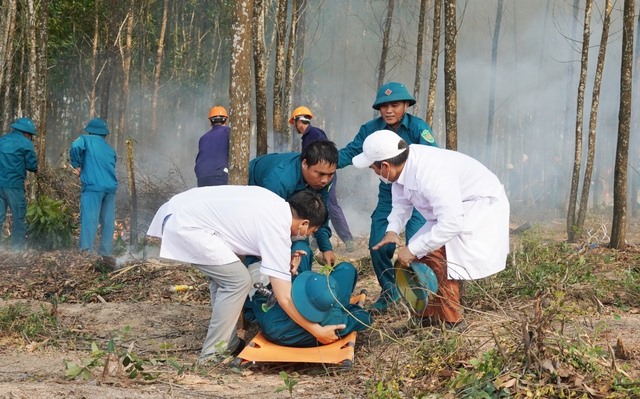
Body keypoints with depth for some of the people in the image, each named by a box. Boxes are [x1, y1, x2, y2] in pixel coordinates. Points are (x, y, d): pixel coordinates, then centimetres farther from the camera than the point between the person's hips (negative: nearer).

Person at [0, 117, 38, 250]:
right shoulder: (25, 143, -4)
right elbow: (32, 165, -3)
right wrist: (35, 169, 17)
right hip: (13, 184, -6)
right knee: (19, 216, 4)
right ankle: (17, 247, 4)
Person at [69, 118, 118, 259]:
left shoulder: (86, 140, 9)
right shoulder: (110, 149, 24)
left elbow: (76, 147, -12)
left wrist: (77, 165, 1)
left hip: (93, 186, -5)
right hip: (111, 187, 5)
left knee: (89, 219, -12)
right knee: (108, 221, 9)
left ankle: (86, 251, -25)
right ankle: (106, 253, 11)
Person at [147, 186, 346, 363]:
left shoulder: (274, 201, 10)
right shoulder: (278, 233, -13)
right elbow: (284, 298, -13)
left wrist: (287, 257, 12)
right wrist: (318, 331, -5)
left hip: (177, 207, 10)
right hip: (186, 227, -10)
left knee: (222, 275, 19)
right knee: (238, 280, -5)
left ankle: (228, 344, 23)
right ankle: (213, 353, 1)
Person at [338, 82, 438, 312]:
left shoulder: (417, 127, -18)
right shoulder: (370, 129, -7)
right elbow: (351, 152, -9)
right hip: (388, 195, 4)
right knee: (378, 245, 2)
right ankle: (389, 290, 25)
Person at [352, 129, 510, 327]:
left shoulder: (430, 176, -38)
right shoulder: (403, 163, -12)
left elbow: (451, 224, -41)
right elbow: (401, 202, 3)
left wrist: (413, 249, -34)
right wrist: (393, 230, -15)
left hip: (482, 205, -9)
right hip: (455, 206, 9)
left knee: (437, 252, -22)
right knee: (421, 252, 8)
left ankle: (450, 321, -11)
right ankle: (430, 316, 20)